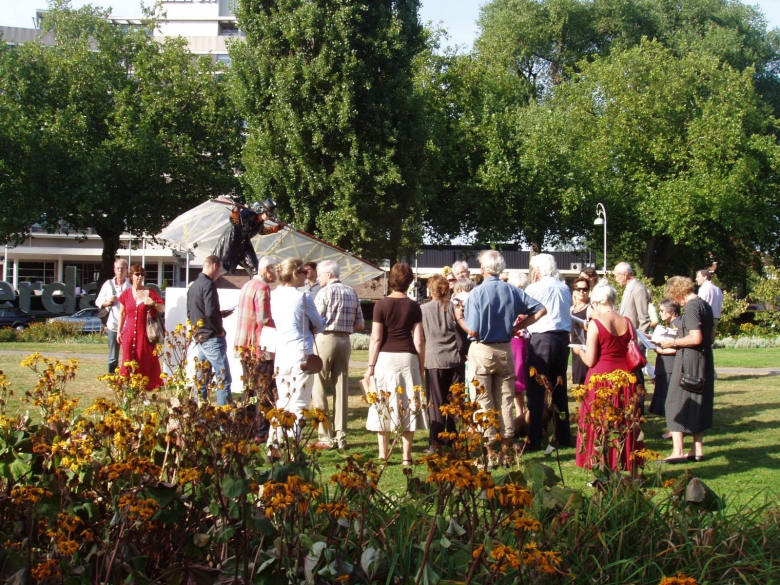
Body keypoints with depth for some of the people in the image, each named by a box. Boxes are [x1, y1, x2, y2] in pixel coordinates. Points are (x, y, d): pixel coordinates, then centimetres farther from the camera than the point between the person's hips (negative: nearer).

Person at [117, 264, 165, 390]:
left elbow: (162, 309, 4)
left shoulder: (150, 292, 3)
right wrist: (119, 332, 11)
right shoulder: (126, 294, 7)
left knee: (145, 361, -3)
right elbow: (122, 314, 14)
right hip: (129, 332, 1)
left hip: (145, 333, -1)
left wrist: (153, 303, -16)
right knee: (129, 361, -1)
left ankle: (147, 385, 1)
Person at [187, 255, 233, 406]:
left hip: (200, 337, 9)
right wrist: (220, 330, -7)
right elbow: (211, 313, -23)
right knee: (223, 379, -8)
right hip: (212, 337, -9)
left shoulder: (193, 286, 14)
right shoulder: (208, 285, -13)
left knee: (201, 379, 12)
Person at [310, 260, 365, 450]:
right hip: (345, 341, 6)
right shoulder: (352, 292, 11)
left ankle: (326, 437, -2)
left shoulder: (325, 292, -7)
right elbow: (360, 325, 11)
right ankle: (340, 436, 10)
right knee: (341, 389, 8)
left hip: (325, 339, -6)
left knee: (318, 388, 0)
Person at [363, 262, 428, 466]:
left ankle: (383, 455, 6)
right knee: (408, 406, 6)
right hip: (408, 358, 1)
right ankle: (406, 456, 7)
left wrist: (370, 366, 0)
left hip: (385, 358, -1)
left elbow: (376, 339, -5)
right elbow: (419, 341, 0)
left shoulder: (381, 305, -4)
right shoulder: (414, 307, 1)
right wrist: (421, 367, 9)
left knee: (383, 407, 6)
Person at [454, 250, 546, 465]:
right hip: (505, 350, 4)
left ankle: (490, 454, 4)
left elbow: (473, 331, -16)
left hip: (482, 351, -4)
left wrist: (459, 318, 1)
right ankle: (504, 453, 15)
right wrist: (518, 326, 7)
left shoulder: (477, 293, -14)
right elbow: (540, 310, 2)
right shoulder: (512, 291, 0)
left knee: (484, 403, 3)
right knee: (505, 402, 11)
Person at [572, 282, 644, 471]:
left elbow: (590, 361, -11)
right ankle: (626, 467, 17)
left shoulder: (595, 324, -11)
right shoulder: (627, 322, 4)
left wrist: (579, 351, 9)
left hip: (602, 378, -5)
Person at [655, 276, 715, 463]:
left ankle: (678, 451, -8)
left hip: (689, 362, -9)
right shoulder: (705, 305, 11)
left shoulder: (691, 307, -16)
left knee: (676, 403, -4)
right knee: (699, 404, 14)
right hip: (704, 361, 9)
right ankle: (698, 450, 18)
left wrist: (674, 342, -11)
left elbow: (696, 338, -24)